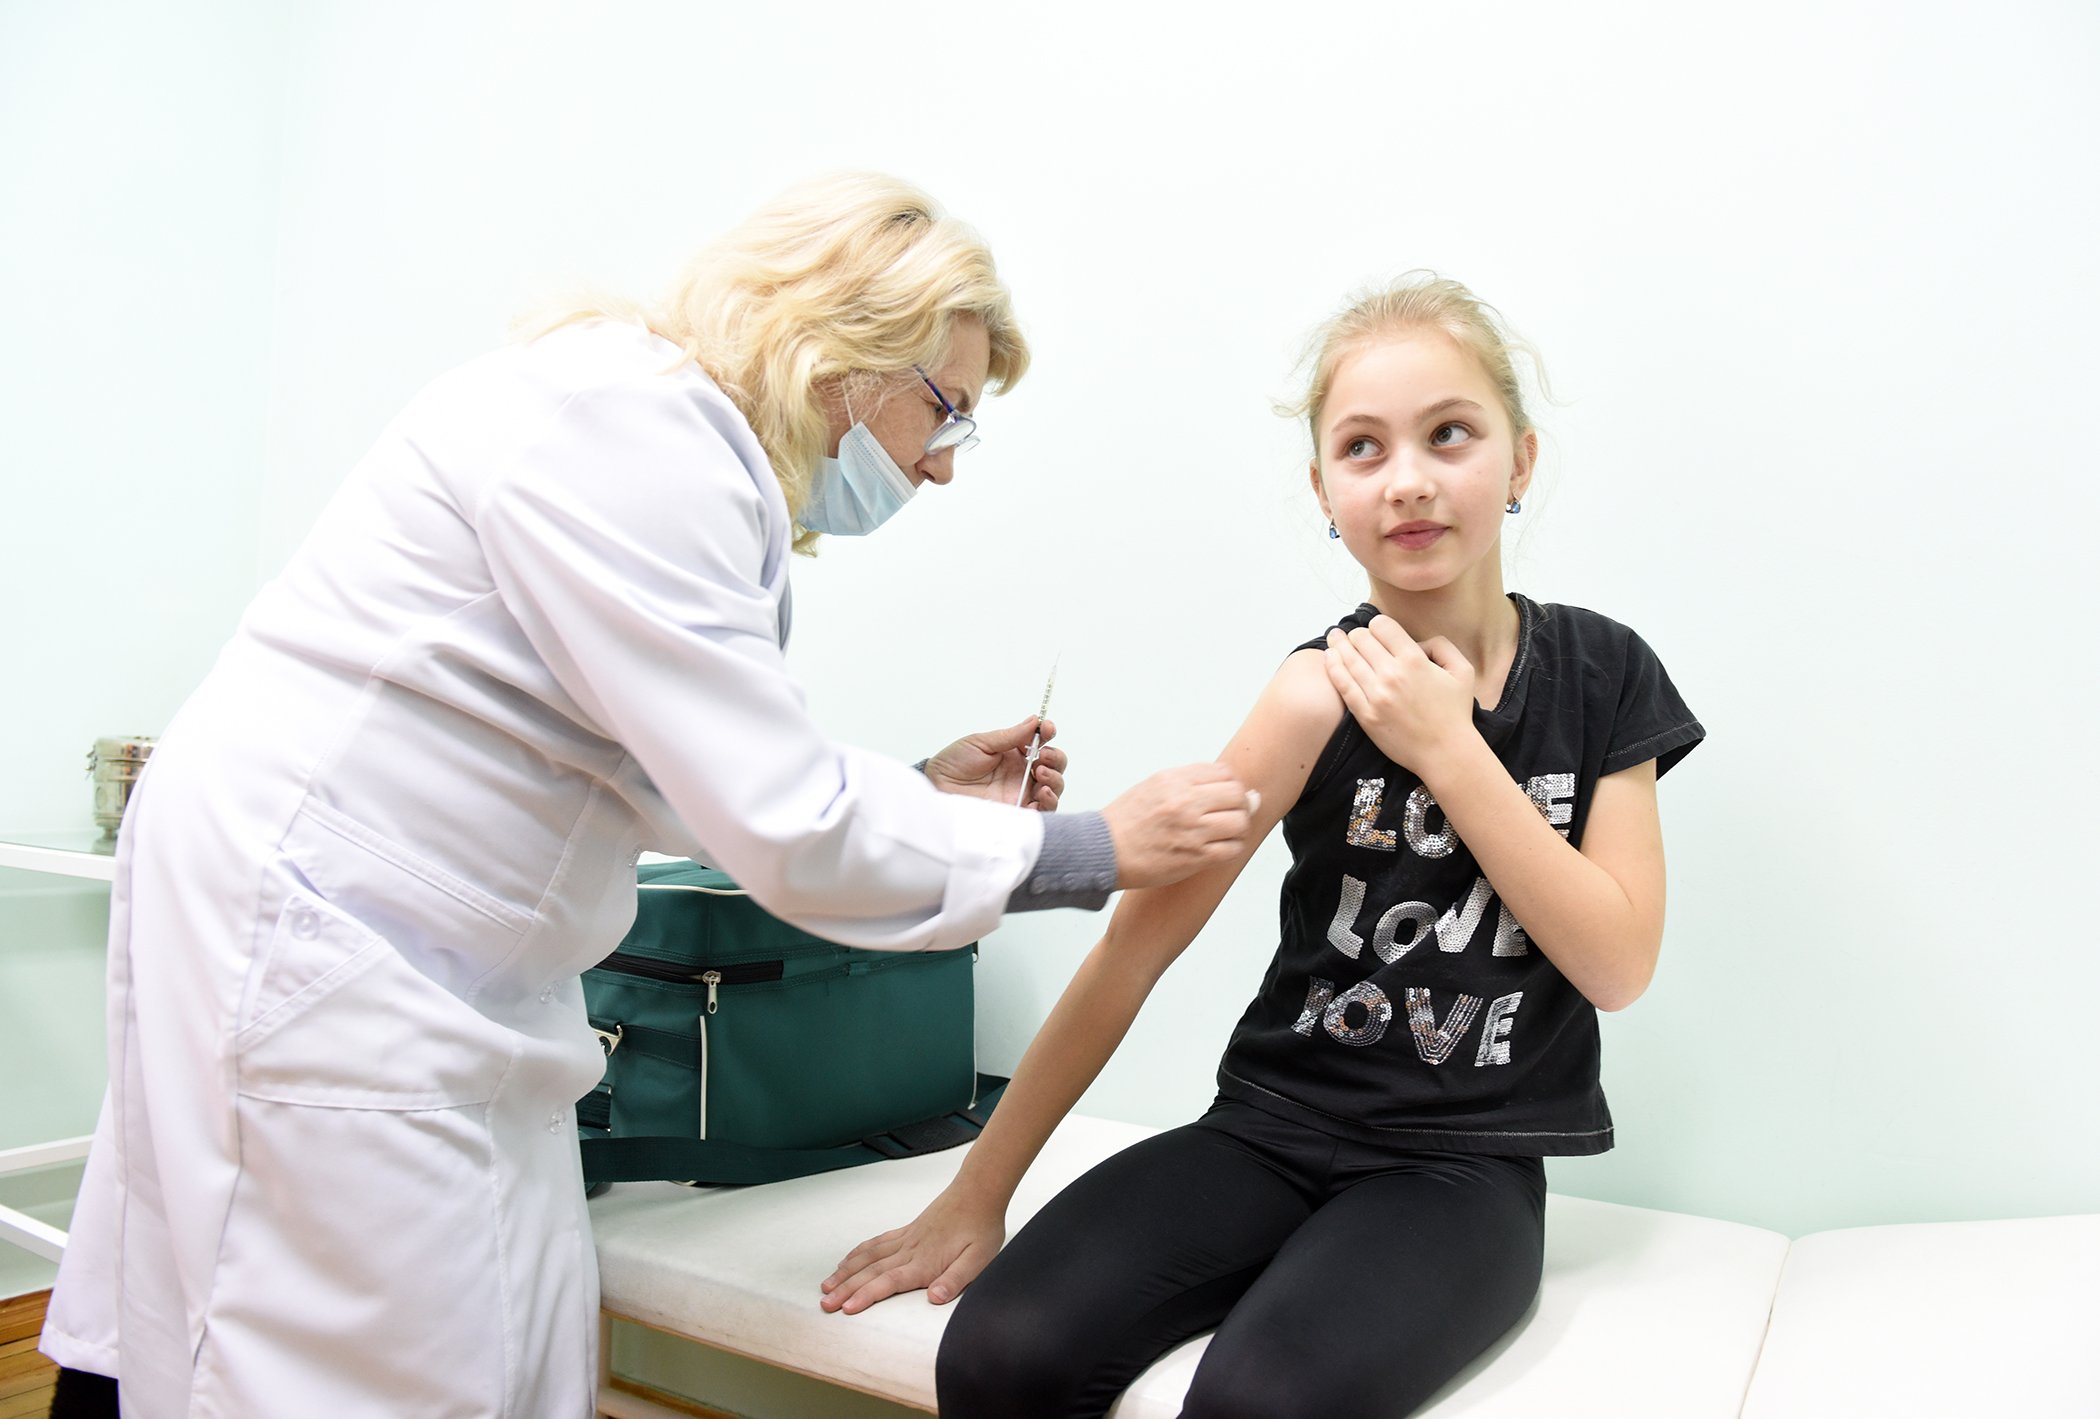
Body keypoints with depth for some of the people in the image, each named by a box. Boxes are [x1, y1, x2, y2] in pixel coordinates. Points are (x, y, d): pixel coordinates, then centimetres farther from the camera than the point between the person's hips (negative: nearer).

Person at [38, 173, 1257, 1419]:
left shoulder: (688, 440, 11)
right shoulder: (629, 425, -20)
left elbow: (672, 774, 13)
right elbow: (783, 827, -23)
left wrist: (920, 792, 7)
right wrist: (1095, 852, -14)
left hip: (451, 972, 10)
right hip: (311, 935, -10)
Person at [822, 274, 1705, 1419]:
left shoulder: (1602, 676, -2)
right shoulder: (1324, 693, -11)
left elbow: (1618, 967, -6)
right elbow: (1139, 940, -11)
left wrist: (1450, 753, -17)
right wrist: (976, 1194, -8)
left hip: (1464, 1168, 1)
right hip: (1270, 1129, 0)